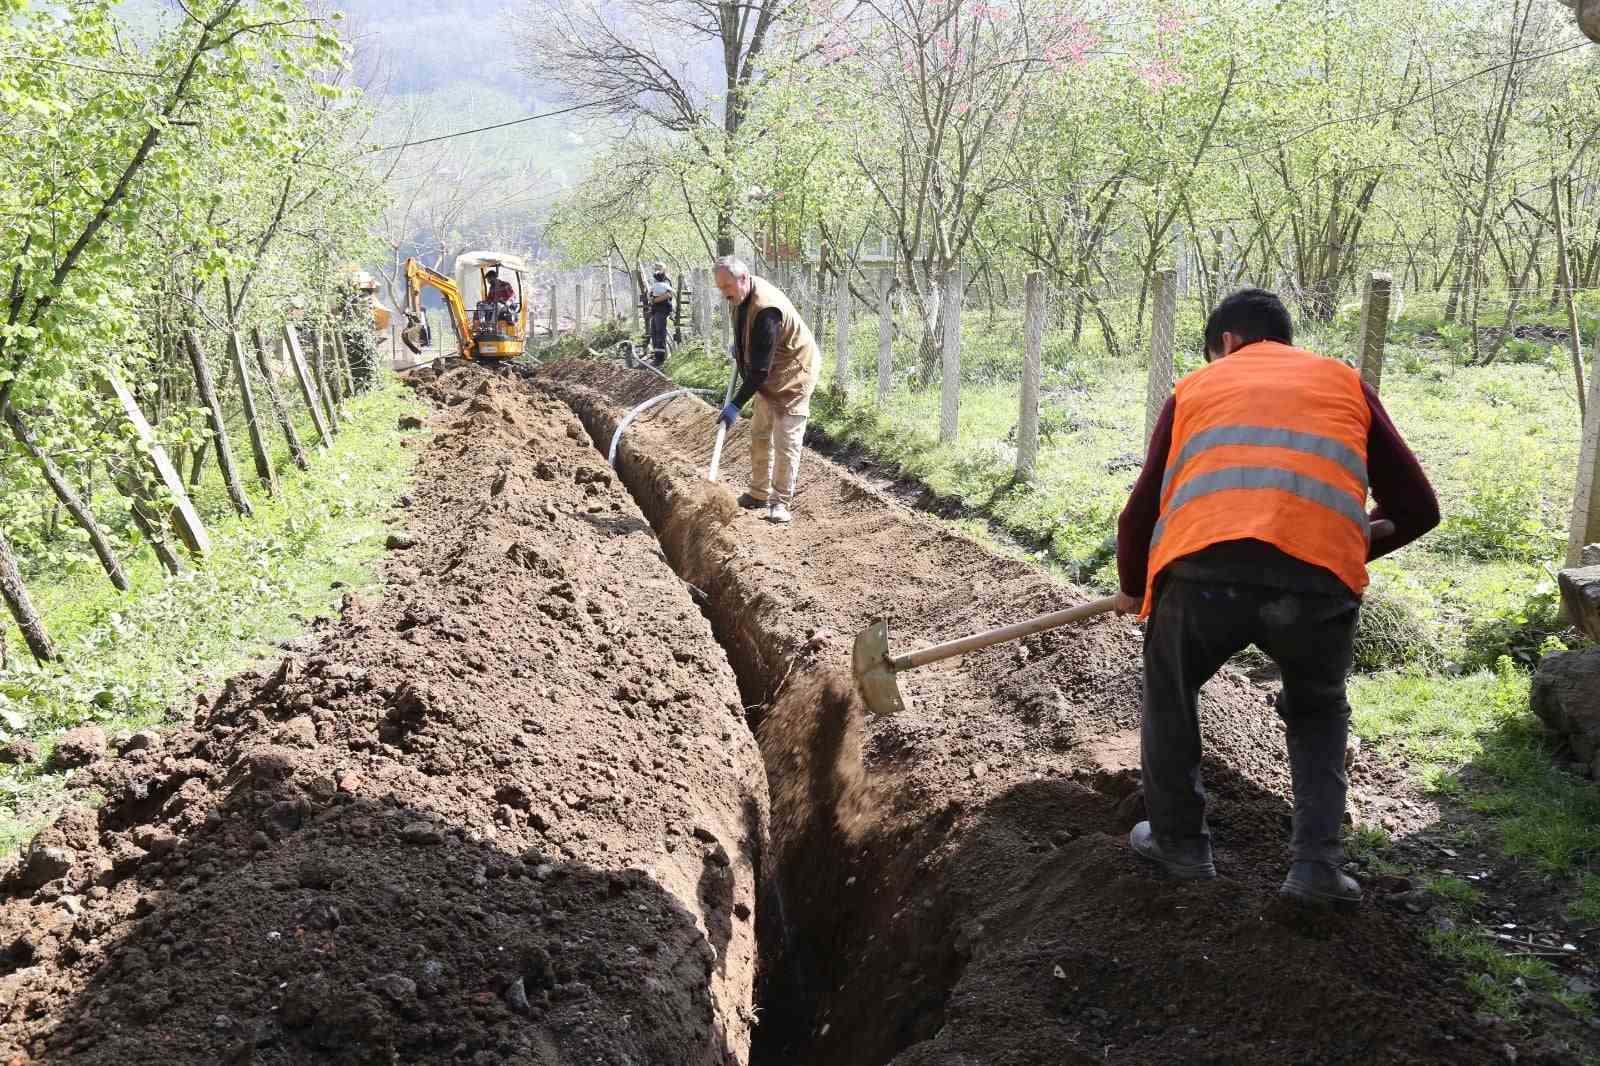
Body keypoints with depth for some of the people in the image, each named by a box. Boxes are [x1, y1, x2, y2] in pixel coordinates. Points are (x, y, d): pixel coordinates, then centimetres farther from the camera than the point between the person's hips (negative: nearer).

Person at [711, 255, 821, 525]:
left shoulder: (766, 310, -34)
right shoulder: (742, 296, -5)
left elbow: (760, 368, -34)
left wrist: (736, 404, -34)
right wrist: (738, 346, 16)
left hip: (793, 375, -10)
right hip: (768, 376, 10)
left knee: (786, 439, -11)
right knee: (760, 433, 14)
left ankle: (781, 501, -4)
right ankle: (759, 494, 25)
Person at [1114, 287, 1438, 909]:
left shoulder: (1196, 387, 27)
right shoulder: (1345, 383, 28)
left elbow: (1139, 513, 23)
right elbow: (1417, 509, 24)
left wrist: (1132, 589, 42)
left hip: (1205, 570, -1)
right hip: (1320, 578, 1)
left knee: (1169, 693, 29)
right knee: (1319, 713, 30)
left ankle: (1179, 842, 35)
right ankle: (1317, 865, 19)